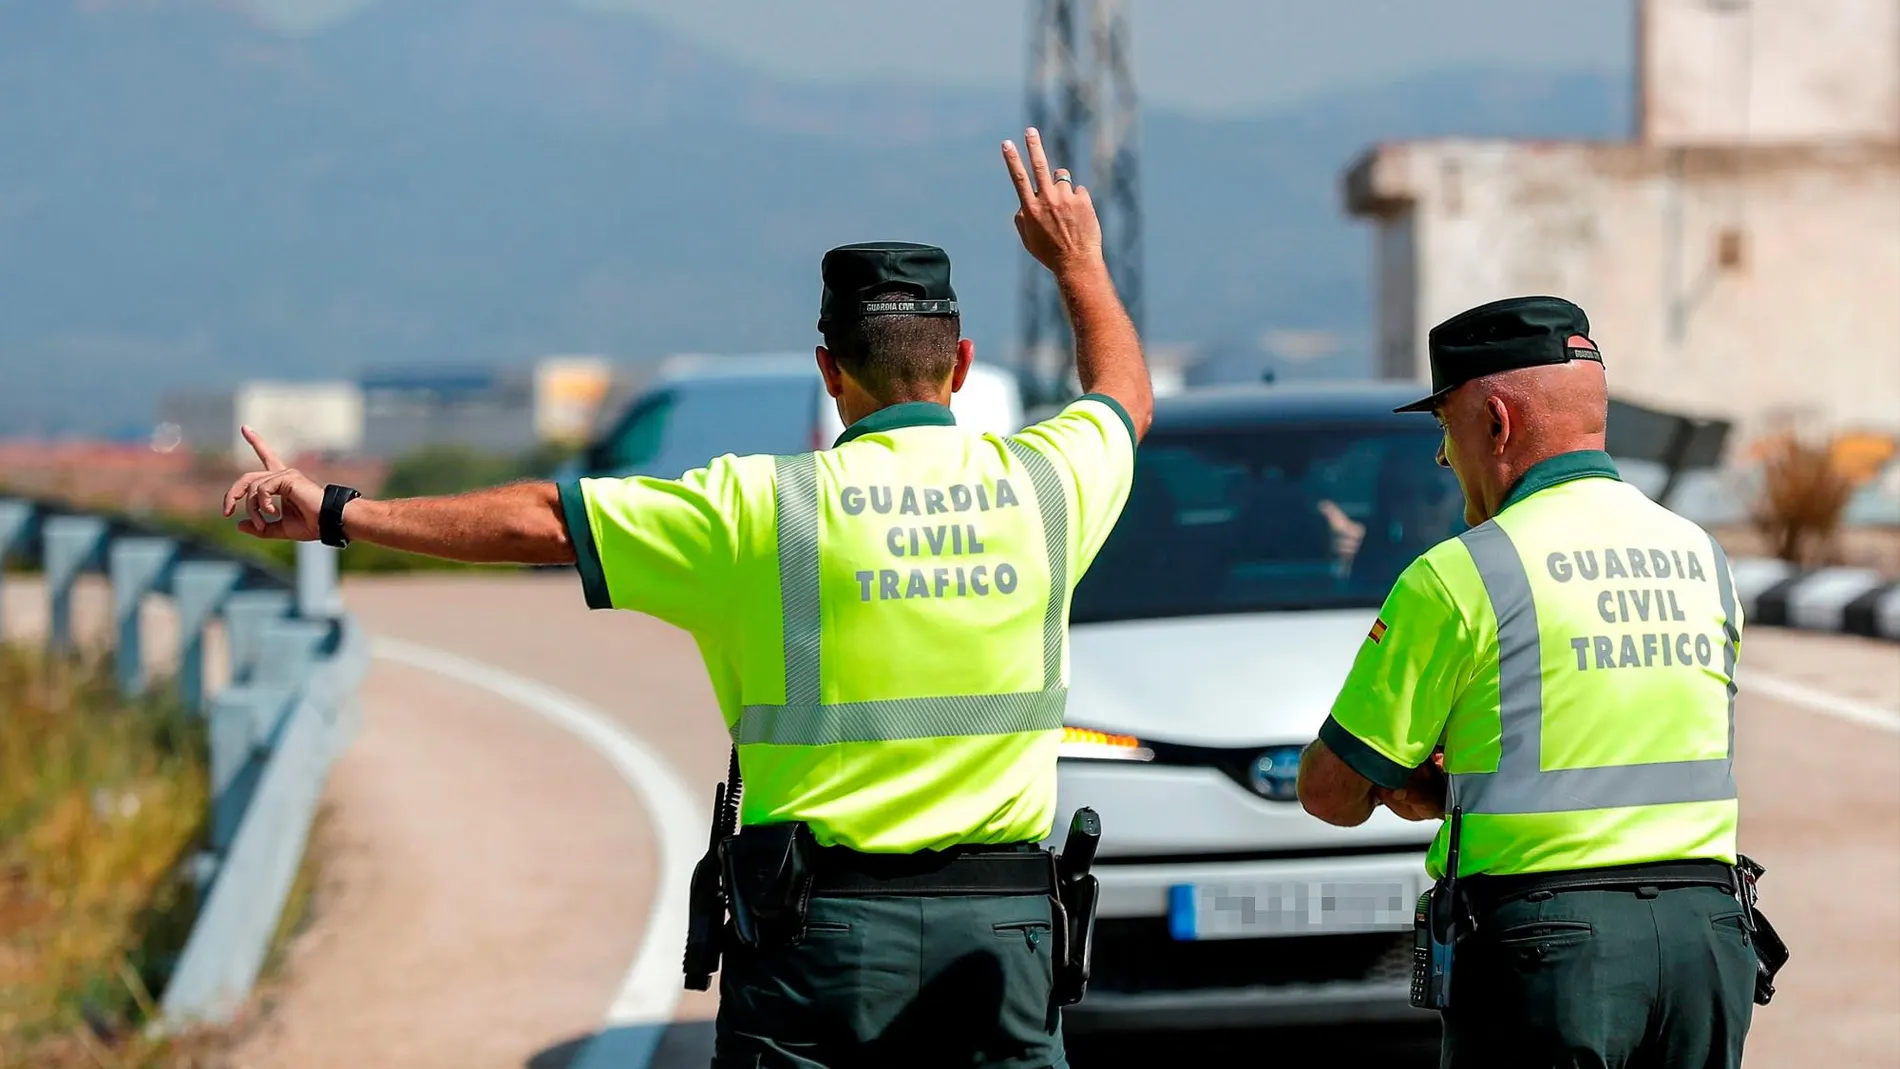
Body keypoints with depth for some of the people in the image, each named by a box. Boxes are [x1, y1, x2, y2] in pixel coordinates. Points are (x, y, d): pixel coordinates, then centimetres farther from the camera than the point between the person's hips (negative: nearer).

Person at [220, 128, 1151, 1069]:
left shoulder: (767, 507, -6)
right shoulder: (1042, 486, 2)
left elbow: (540, 522, -3)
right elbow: (1126, 394, 26)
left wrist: (339, 514, 4)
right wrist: (1079, 262, 43)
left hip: (818, 925, -2)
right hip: (1001, 923, 2)